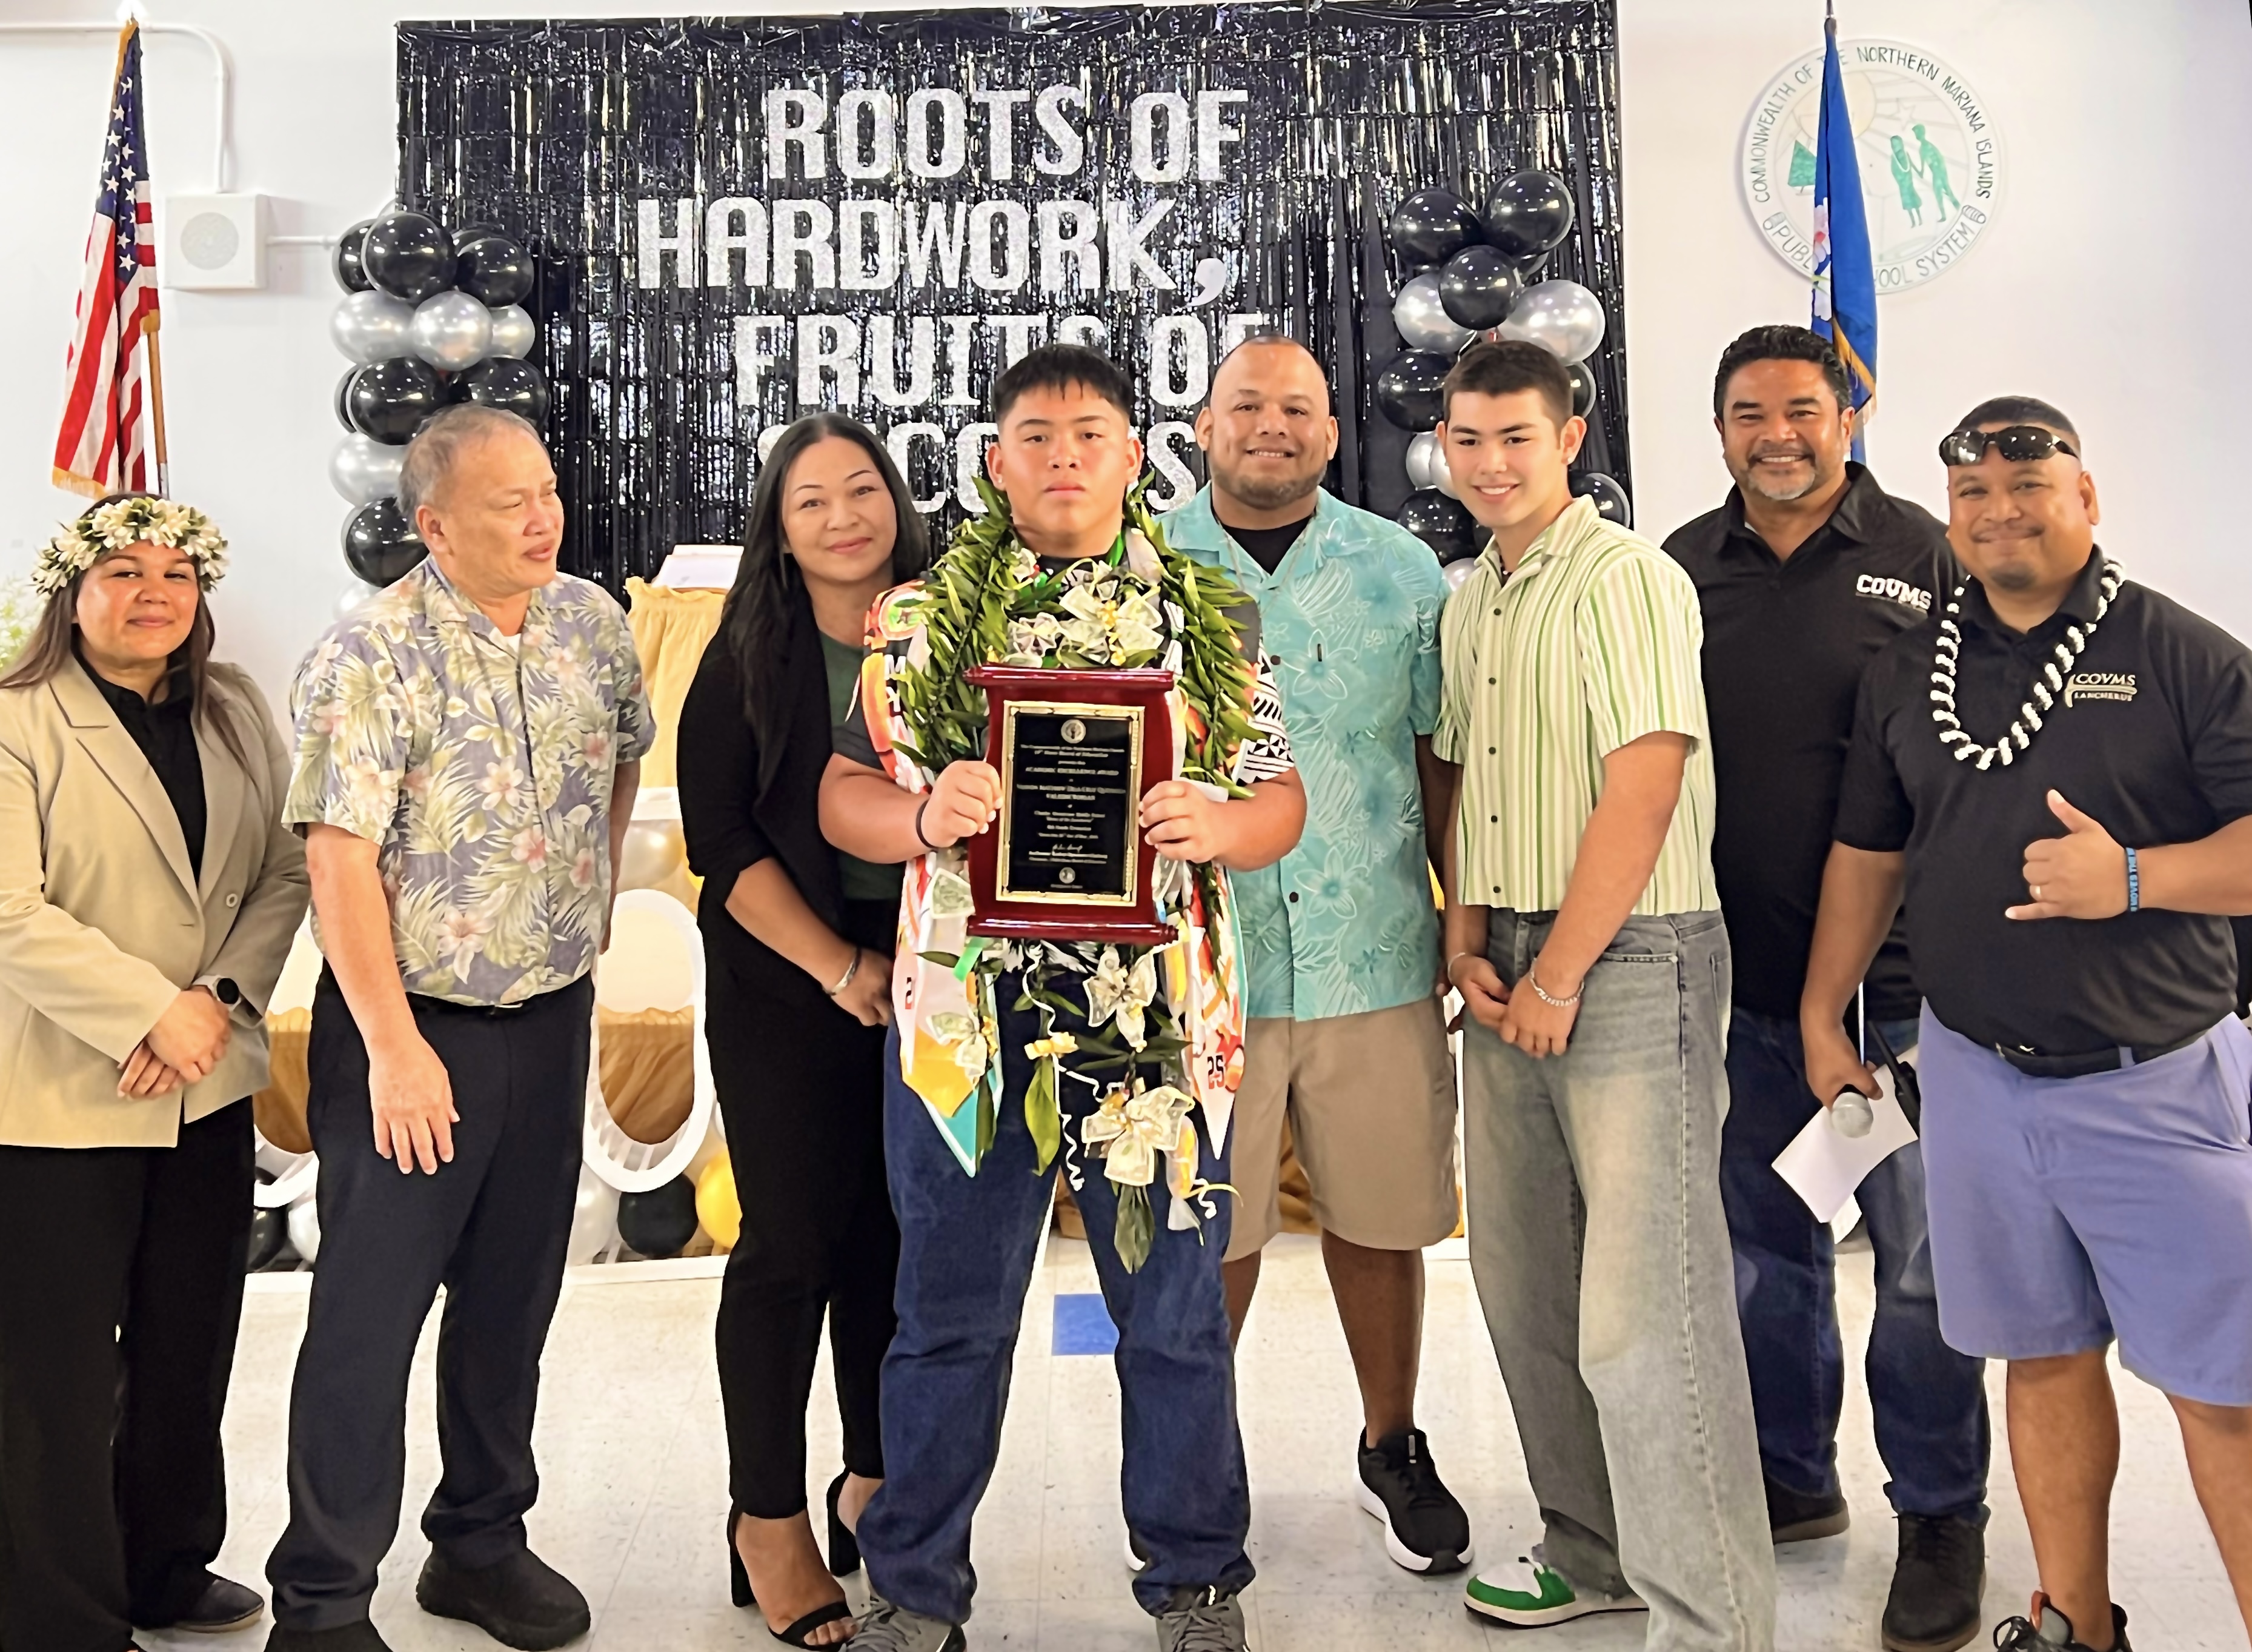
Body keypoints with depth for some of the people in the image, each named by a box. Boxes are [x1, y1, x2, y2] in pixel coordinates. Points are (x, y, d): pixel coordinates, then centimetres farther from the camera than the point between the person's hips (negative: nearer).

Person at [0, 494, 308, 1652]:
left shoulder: (235, 716, 8)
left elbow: (284, 873, 5)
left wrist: (223, 999, -10)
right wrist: (153, 1012, -19)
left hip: (210, 1090, 6)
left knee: (189, 1348, 17)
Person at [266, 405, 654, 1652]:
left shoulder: (593, 624, 3)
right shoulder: (367, 659, -16)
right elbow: (339, 858, -19)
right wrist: (394, 1046, -20)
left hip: (554, 1014, 6)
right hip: (413, 1024, -5)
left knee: (514, 1298, 16)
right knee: (370, 1314, 2)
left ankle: (482, 1547, 33)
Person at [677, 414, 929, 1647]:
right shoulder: (748, 658, 0)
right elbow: (720, 836, -4)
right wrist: (841, 969, -12)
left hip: (927, 980, 2)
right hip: (784, 991, -2)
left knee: (900, 1235, 8)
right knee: (793, 1245, 1)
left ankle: (875, 1485, 27)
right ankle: (767, 1519, 16)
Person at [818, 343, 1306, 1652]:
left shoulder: (1212, 617, 8)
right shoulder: (923, 618, 7)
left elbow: (1281, 799, 8)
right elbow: (845, 795, 7)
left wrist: (1219, 826, -15)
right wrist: (924, 817, -15)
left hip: (1159, 1019, 0)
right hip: (967, 1014, 0)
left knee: (1176, 1318, 10)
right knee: (952, 1317, 11)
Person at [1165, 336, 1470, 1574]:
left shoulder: (1402, 571, 6)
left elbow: (1443, 761, 8)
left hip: (1375, 959, 1)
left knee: (1379, 1217, 10)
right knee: (1204, 1230, 7)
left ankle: (1394, 1447, 33)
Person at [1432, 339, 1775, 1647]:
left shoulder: (1629, 579, -11)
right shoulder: (1470, 601, 15)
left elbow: (1640, 792, -17)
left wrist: (1558, 977, -14)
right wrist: (1468, 944, 6)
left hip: (1628, 959, -8)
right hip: (1510, 968, 8)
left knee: (1643, 1315, -10)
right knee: (1526, 1285, 14)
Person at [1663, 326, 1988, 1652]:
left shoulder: (1925, 557, -3)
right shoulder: (1682, 569, 6)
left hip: (1898, 980, -3)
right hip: (1741, 984, 3)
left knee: (1921, 1255, 5)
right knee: (1767, 1243, 15)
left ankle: (1942, 1516, 23)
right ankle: (1792, 1478, 33)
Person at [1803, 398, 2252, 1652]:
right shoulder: (1908, 670, 9)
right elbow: (1868, 852, 16)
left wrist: (2134, 878, -23)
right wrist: (1822, 1014, 14)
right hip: (1979, 1075, 4)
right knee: (2044, 1355, 14)